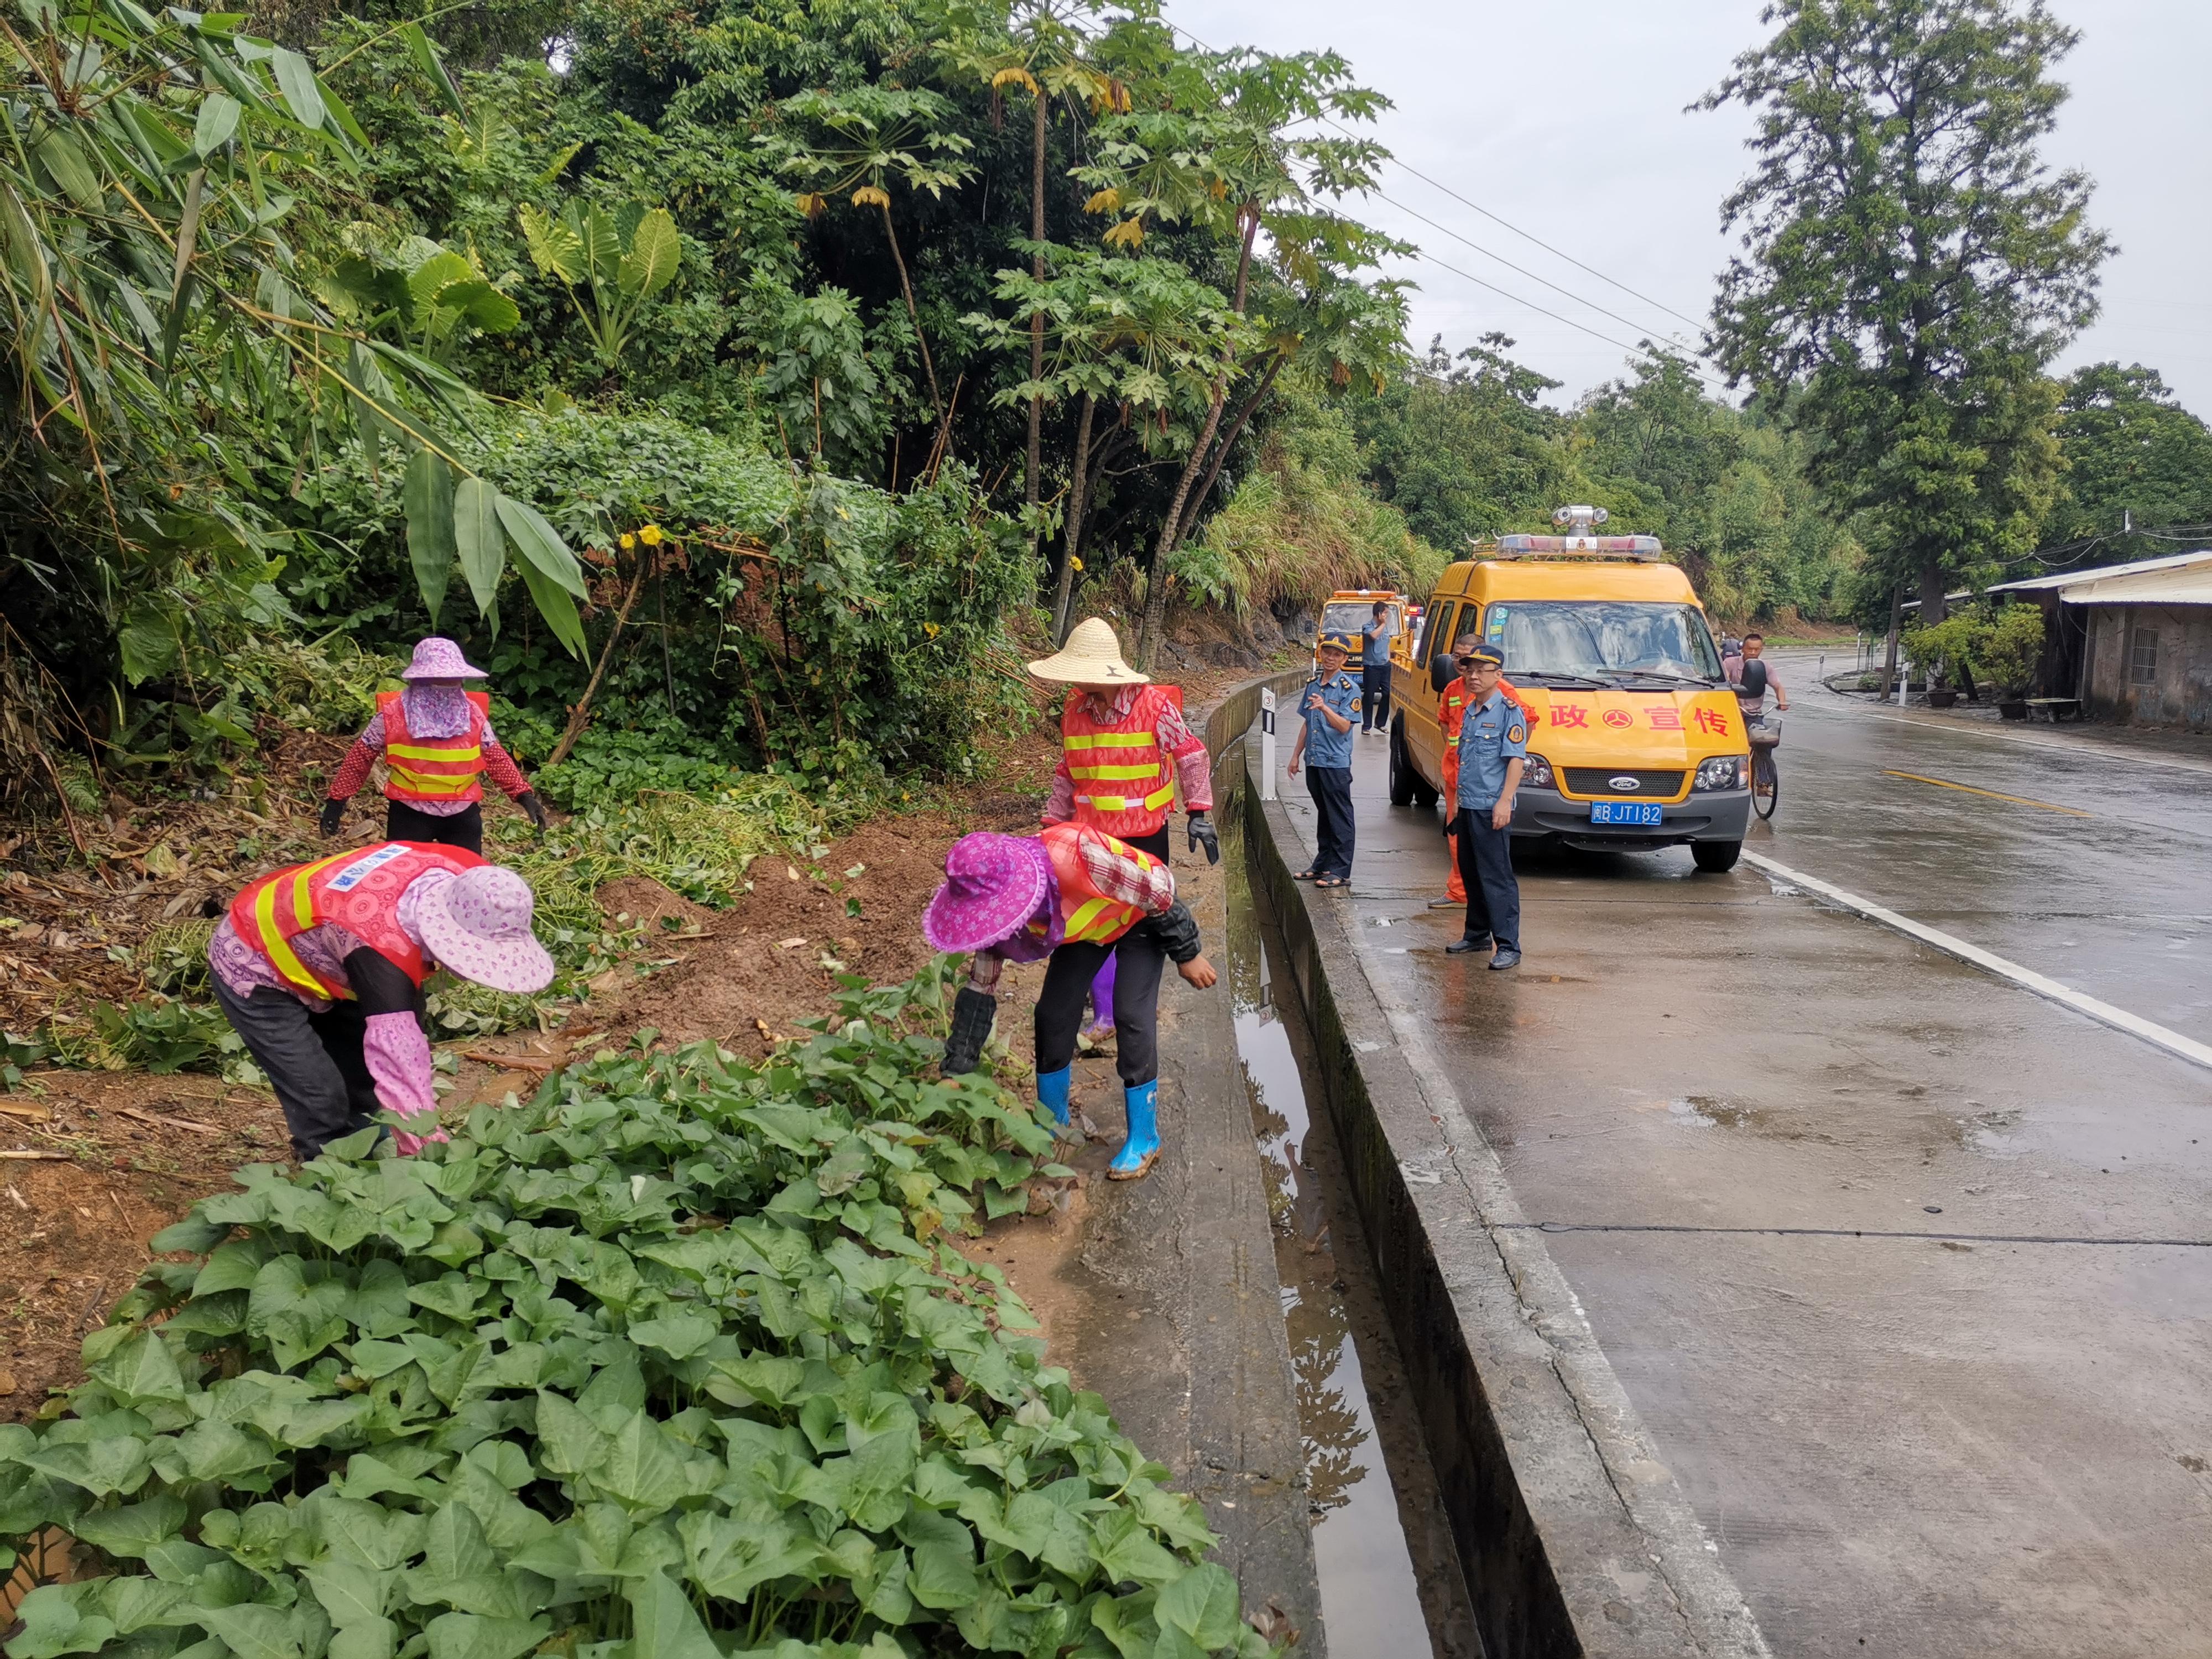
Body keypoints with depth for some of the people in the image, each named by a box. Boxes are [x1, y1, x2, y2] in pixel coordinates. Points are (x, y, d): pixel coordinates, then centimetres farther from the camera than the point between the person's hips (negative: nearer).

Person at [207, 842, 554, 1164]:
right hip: (253, 970, -8)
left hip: (312, 954, 8)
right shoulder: (383, 951, -44)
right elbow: (398, 1059, -48)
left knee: (363, 1087, 11)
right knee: (323, 1105, -14)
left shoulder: (466, 877, -23)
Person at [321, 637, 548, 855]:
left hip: (463, 815, 2)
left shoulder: (473, 713, -1)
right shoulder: (393, 713, -8)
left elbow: (496, 757, 6)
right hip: (410, 814, -2)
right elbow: (360, 756, 1)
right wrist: (337, 800, 1)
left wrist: (523, 794, -1)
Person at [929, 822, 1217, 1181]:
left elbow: (1158, 891, -28)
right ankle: (1052, 1121, 20)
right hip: (1084, 925, 5)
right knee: (1054, 1013, -2)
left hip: (1141, 913, -5)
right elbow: (980, 990, -12)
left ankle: (1144, 1139, 1)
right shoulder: (998, 905, -24)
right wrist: (955, 1072, -14)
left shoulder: (1075, 857, -45)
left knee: (1132, 1017, -14)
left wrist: (1187, 954, -15)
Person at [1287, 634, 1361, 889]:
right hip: (1313, 761, 7)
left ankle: (1340, 871, 1)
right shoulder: (1312, 685, 12)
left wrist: (1324, 708, -33)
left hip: (1336, 762, -7)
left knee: (1340, 817, -2)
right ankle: (1322, 864, 24)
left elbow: (1344, 726, -17)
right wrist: (1296, 755, 18)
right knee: (1323, 814, 16)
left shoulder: (1349, 688, -8)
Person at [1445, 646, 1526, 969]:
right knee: (1471, 873, 16)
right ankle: (1477, 934, 28)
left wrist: (1504, 801, -22)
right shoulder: (1469, 712, 16)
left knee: (1497, 877, -9)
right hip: (1467, 806, 9)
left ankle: (1508, 945, -6)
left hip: (1491, 807, -9)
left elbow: (1516, 759, -15)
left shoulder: (1508, 711, -9)